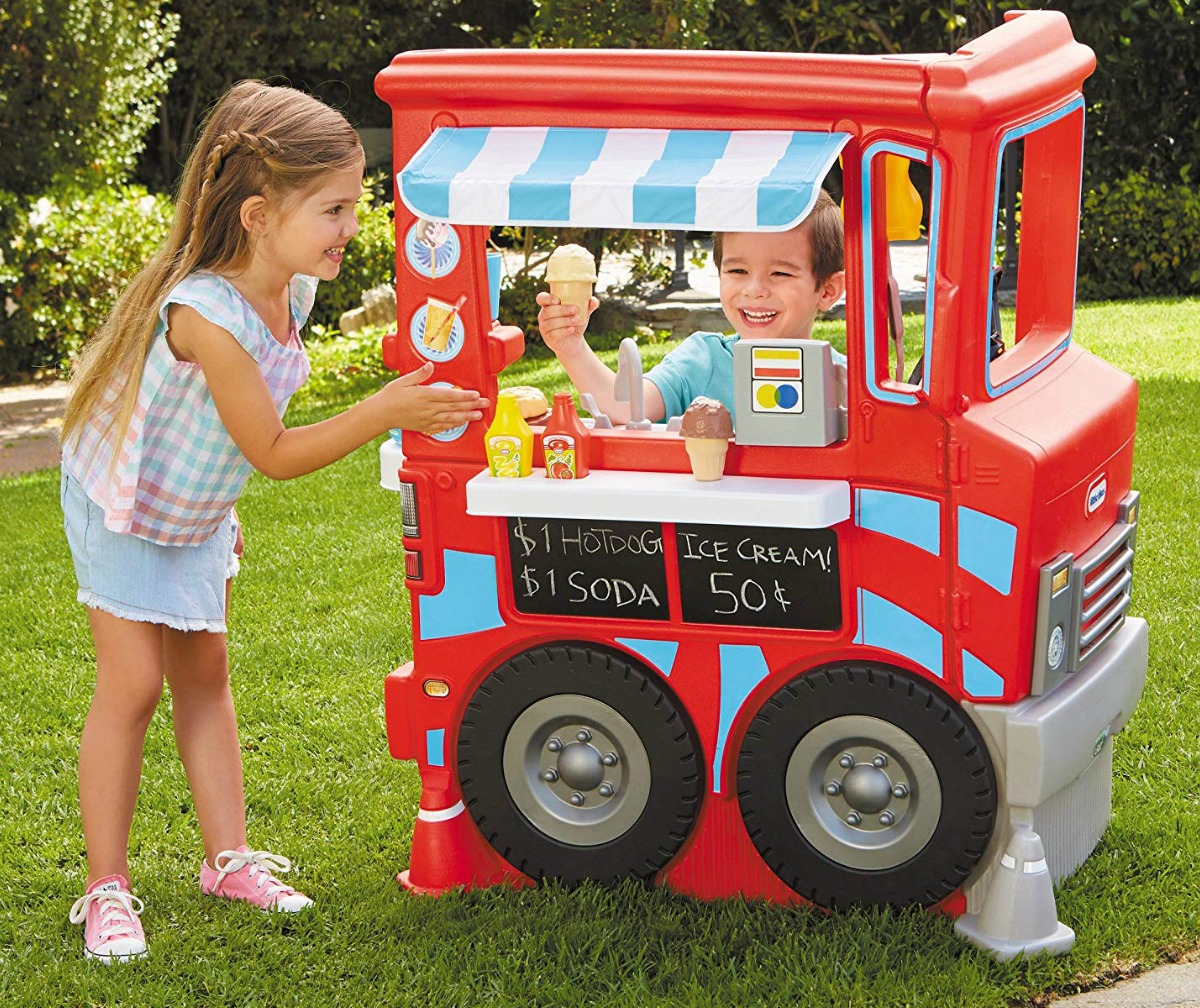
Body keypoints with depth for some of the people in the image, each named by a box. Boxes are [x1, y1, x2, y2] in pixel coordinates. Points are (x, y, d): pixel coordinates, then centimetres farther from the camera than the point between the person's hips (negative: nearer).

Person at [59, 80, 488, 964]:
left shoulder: (292, 291, -12)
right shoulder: (206, 316, -38)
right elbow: (275, 453, -31)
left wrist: (220, 511, 13)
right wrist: (385, 413, -34)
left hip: (198, 511, 7)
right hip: (125, 506, -7)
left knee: (203, 673, 10)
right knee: (133, 683, -6)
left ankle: (229, 858, 17)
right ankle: (106, 890, 3)